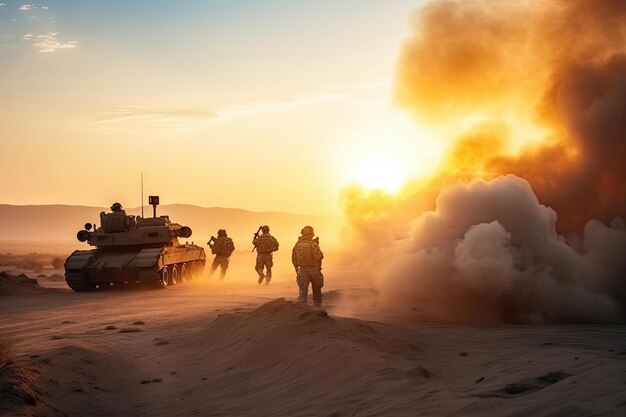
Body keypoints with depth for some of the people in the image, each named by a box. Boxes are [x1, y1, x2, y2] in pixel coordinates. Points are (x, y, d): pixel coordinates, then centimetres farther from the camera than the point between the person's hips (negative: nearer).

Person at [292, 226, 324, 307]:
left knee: (302, 291, 0)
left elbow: (293, 259, 8)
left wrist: (297, 270, 19)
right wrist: (317, 246, -2)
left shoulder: (297, 244, 2)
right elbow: (319, 257, -18)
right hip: (314, 270, -3)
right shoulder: (313, 244, -13)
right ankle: (317, 307, 27)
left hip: (302, 270, 3)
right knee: (316, 291, 16)